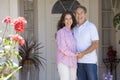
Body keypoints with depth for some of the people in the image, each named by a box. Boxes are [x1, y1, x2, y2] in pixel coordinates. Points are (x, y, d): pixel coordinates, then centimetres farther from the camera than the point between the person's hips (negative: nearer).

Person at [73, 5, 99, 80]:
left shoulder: (91, 26, -7)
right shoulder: (75, 29, 9)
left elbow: (96, 44, -13)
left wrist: (83, 53, -23)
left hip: (90, 61, -5)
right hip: (79, 61, 5)